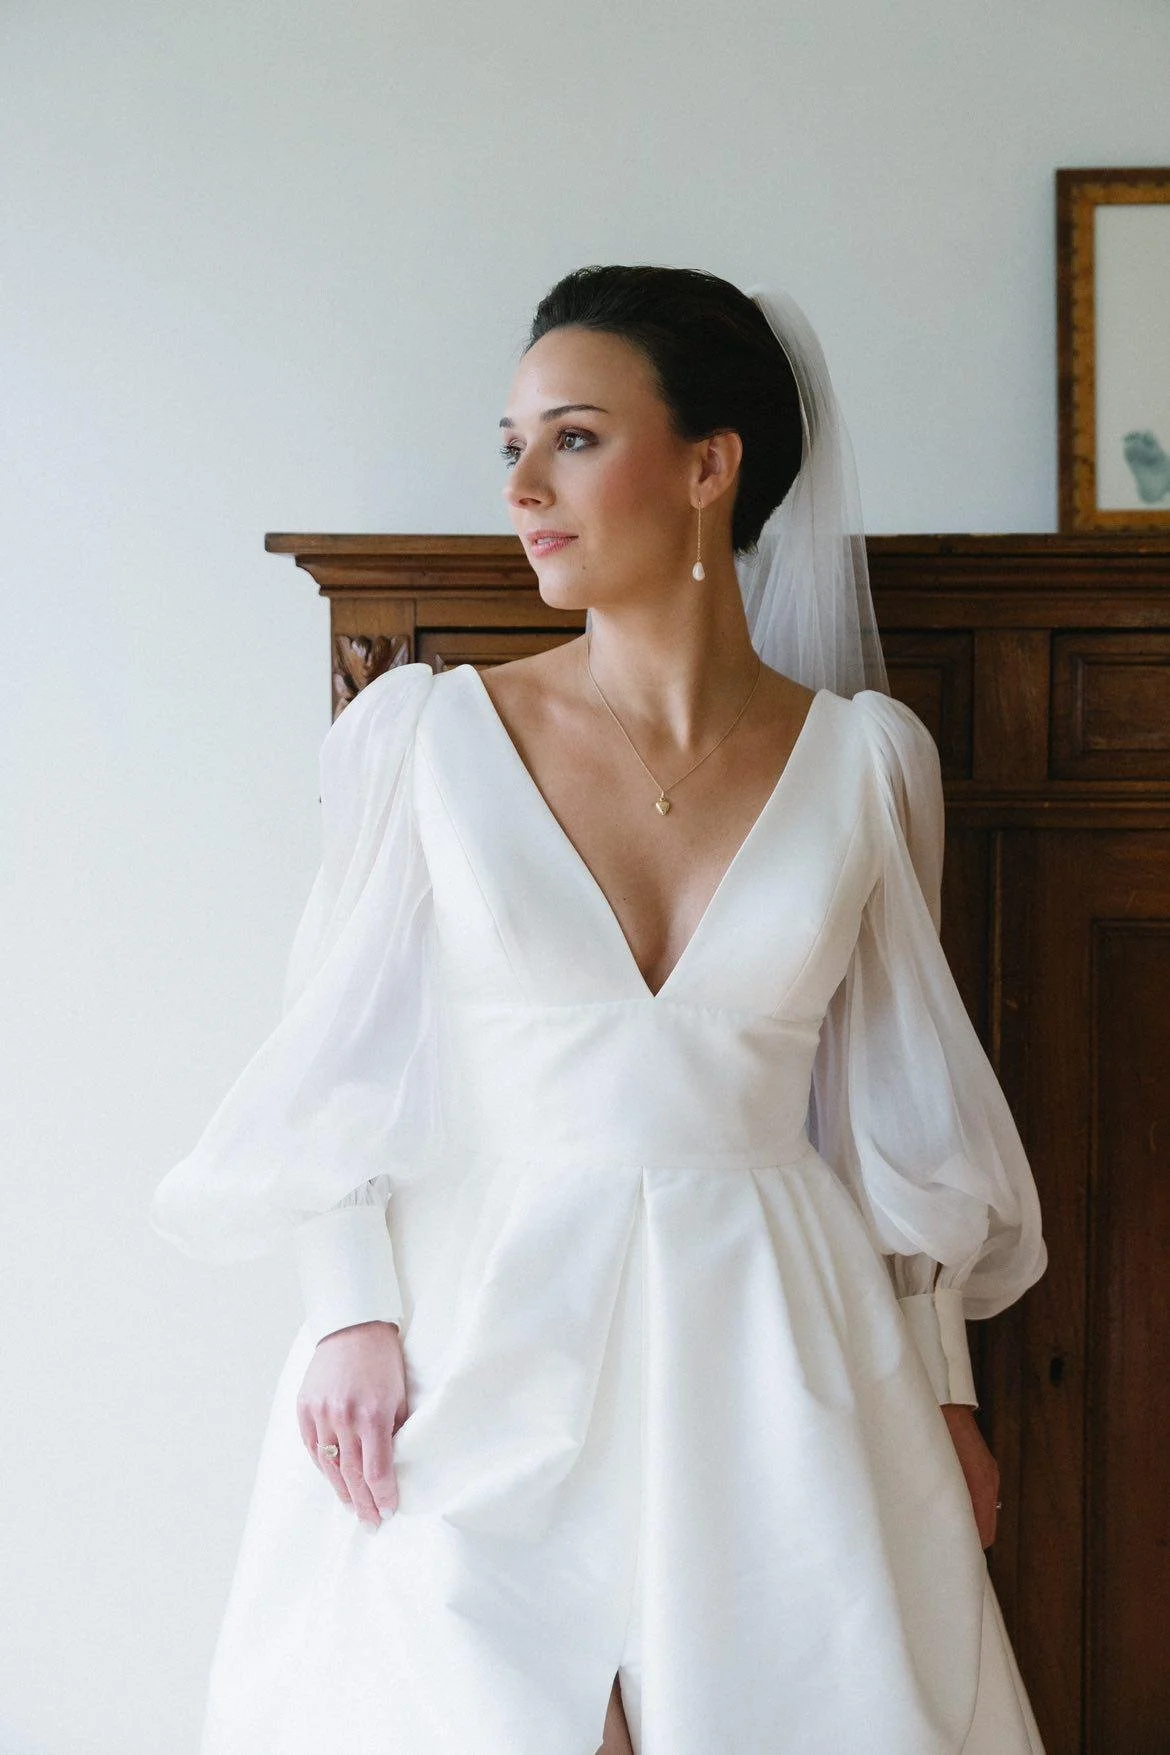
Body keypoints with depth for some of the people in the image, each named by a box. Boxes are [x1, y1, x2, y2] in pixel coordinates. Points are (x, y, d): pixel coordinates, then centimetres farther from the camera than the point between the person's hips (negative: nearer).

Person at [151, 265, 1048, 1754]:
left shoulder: (865, 759, 2)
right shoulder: (429, 736, -2)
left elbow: (896, 1098, 9)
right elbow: (342, 1057, 1)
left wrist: (940, 1387, 10)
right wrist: (351, 1314, -11)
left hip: (773, 1338, 2)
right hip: (487, 1338, -1)